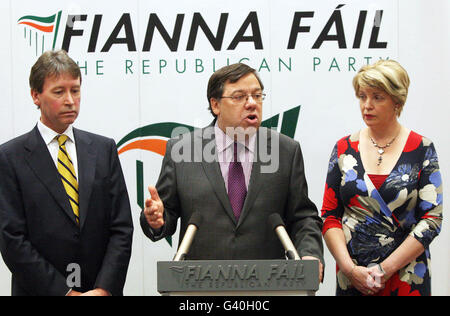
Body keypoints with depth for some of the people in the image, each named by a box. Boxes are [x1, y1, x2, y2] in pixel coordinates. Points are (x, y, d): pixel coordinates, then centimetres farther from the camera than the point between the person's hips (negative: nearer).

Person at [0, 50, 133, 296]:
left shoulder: (104, 149, 3)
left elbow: (122, 227, -1)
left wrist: (104, 288, -12)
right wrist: (65, 292, -15)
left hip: (103, 290, 3)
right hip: (40, 291, -2)